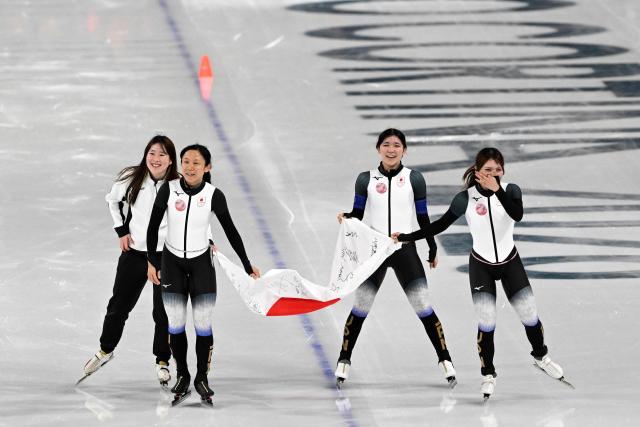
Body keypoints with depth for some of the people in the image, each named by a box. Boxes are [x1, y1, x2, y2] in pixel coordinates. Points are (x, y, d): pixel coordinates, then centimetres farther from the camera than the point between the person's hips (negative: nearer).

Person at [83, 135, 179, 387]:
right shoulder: (132, 179, -8)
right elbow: (113, 200, 13)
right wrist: (121, 231, 7)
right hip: (134, 253, 2)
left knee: (164, 312, 4)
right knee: (118, 306, 14)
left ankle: (162, 361, 23)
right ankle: (106, 350, 37)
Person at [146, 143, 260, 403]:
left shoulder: (214, 196, -12)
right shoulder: (168, 190, -12)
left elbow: (231, 231, -2)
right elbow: (153, 226, -1)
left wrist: (247, 265, 3)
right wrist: (151, 262, -1)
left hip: (201, 263, -1)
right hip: (172, 262, 1)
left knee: (203, 324, -2)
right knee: (175, 323, 1)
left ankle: (202, 378, 11)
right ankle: (182, 376, 17)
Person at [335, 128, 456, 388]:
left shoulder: (414, 179, 2)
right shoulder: (366, 179, 3)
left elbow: (423, 217, 8)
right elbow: (357, 215, 5)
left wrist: (433, 250, 11)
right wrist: (346, 218, -17)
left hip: (405, 250, -1)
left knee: (423, 308, -3)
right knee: (360, 309, 1)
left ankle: (445, 360, 6)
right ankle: (344, 361, 14)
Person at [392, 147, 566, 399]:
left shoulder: (510, 191, -14)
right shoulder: (466, 198, -15)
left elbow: (518, 215, -33)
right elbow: (441, 225, -6)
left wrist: (497, 190, -43)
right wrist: (407, 237, -7)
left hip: (510, 262, 1)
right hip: (481, 265, -1)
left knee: (529, 314, 4)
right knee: (486, 322, -7)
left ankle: (540, 357, 32)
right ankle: (488, 375, 12)